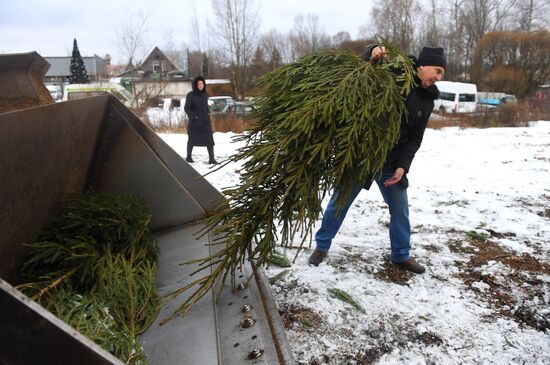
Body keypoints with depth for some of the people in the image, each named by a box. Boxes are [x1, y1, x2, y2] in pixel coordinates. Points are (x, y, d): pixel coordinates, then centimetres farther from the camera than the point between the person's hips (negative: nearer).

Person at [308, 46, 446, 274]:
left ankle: (401, 255, 29)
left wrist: (402, 165, -8)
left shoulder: (426, 101, 8)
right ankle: (322, 246, 23)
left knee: (400, 208, 9)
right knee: (340, 202, 4)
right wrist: (373, 55, -22)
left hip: (391, 161, 5)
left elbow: (414, 139, 6)